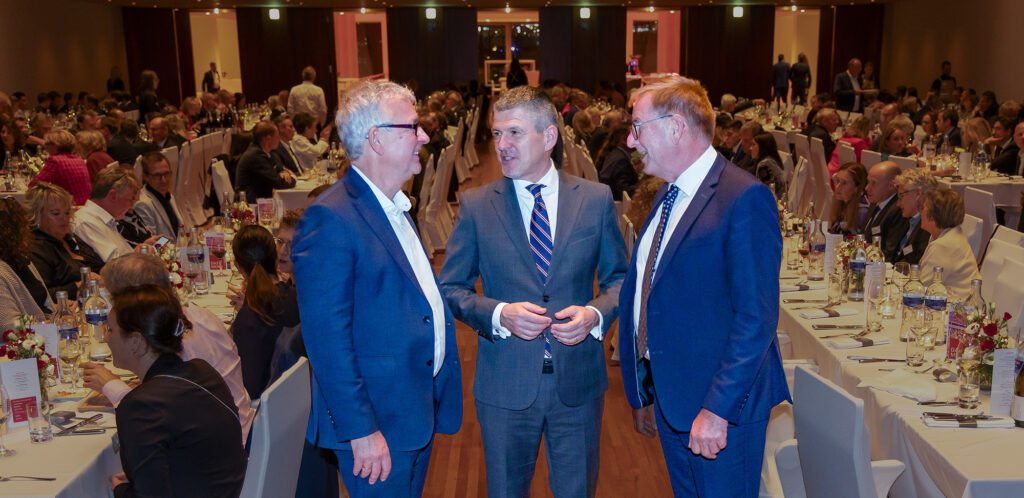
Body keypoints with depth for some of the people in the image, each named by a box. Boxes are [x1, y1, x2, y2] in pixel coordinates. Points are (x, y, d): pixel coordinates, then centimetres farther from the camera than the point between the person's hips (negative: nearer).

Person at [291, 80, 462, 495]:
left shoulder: (394, 208, 11)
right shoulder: (331, 219, -20)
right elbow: (326, 336, -22)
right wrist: (361, 432, -22)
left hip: (420, 411, 9)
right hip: (377, 428, -9)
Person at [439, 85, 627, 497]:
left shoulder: (596, 199, 0)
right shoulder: (475, 205, -3)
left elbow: (619, 278, 6)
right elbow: (451, 288, 0)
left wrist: (595, 313, -15)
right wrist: (499, 314, -18)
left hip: (578, 383, 1)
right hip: (505, 384, -1)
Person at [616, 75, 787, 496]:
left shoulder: (744, 198, -17)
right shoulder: (667, 197, 11)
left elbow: (757, 318, -21)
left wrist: (717, 409, -23)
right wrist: (643, 395, 14)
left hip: (723, 404, -8)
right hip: (669, 397, 8)